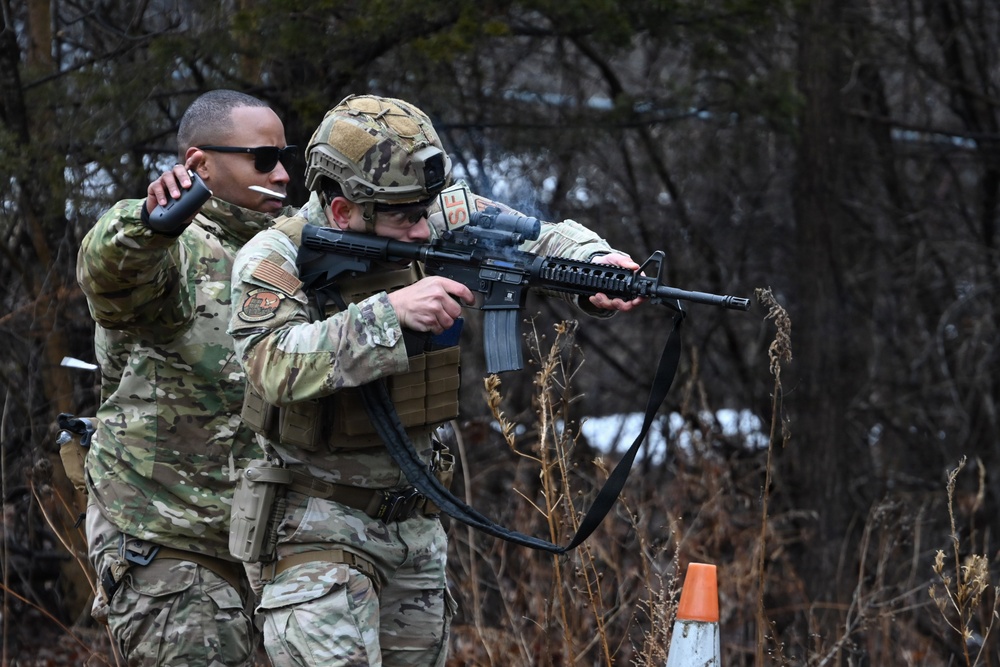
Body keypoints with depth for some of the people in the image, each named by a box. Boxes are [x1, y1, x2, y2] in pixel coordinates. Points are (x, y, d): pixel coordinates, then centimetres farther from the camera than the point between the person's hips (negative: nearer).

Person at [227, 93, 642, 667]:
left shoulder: (446, 221, -6)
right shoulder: (276, 260, -18)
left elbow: (544, 237, 4)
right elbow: (276, 367, -33)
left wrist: (598, 260, -17)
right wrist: (390, 313, -38)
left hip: (416, 520, 6)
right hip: (320, 526, -6)